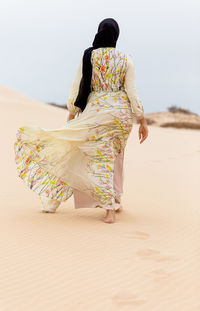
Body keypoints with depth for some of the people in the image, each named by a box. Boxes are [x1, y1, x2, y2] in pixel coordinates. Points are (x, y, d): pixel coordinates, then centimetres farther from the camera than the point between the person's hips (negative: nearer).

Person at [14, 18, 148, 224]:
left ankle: (109, 210, -12)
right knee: (113, 154, 23)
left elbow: (77, 88, -1)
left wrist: (71, 116, 10)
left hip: (97, 112, -2)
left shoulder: (88, 56, -2)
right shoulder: (126, 60, -1)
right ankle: (116, 201, 26)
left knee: (101, 161, -1)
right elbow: (132, 92, -4)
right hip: (122, 114, 2)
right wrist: (143, 122, 1)